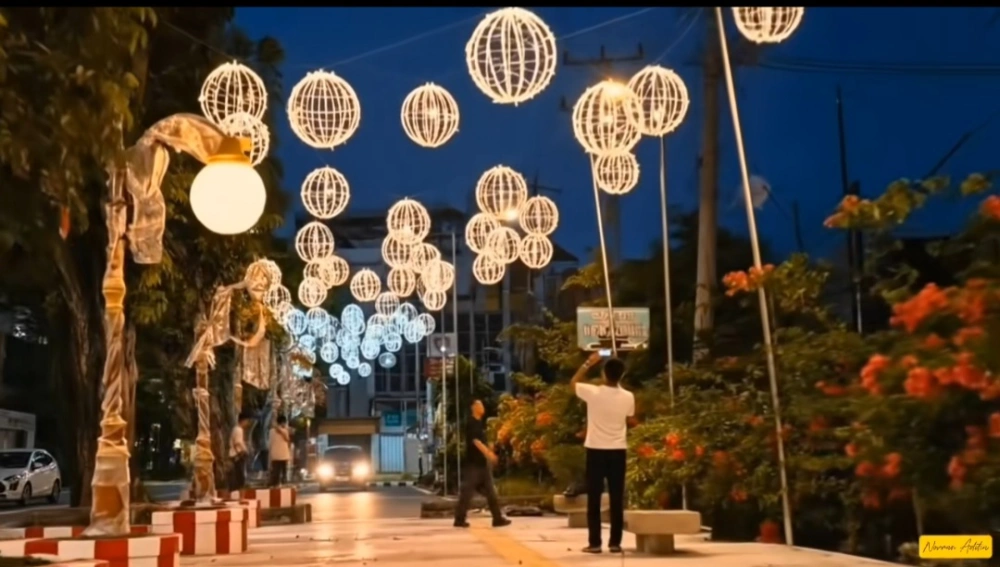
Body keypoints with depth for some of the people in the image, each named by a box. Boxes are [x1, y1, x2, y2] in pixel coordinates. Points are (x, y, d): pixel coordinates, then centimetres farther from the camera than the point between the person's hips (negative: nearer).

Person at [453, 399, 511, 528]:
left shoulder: (479, 423, 16)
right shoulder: (472, 423, -12)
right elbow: (475, 441, -22)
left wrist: (489, 453, 19)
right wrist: (488, 453, -28)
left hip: (481, 462, 10)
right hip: (473, 462, -10)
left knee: (490, 491, 8)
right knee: (467, 492, -5)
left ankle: (498, 518, 10)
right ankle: (459, 519, 1)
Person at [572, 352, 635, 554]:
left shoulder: (593, 392, -11)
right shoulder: (628, 397, -5)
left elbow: (574, 382, 10)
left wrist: (588, 363, 13)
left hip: (596, 450, -2)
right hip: (617, 451, 2)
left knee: (594, 499, 3)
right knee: (616, 499, 6)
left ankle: (594, 543, 3)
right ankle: (615, 542, 7)